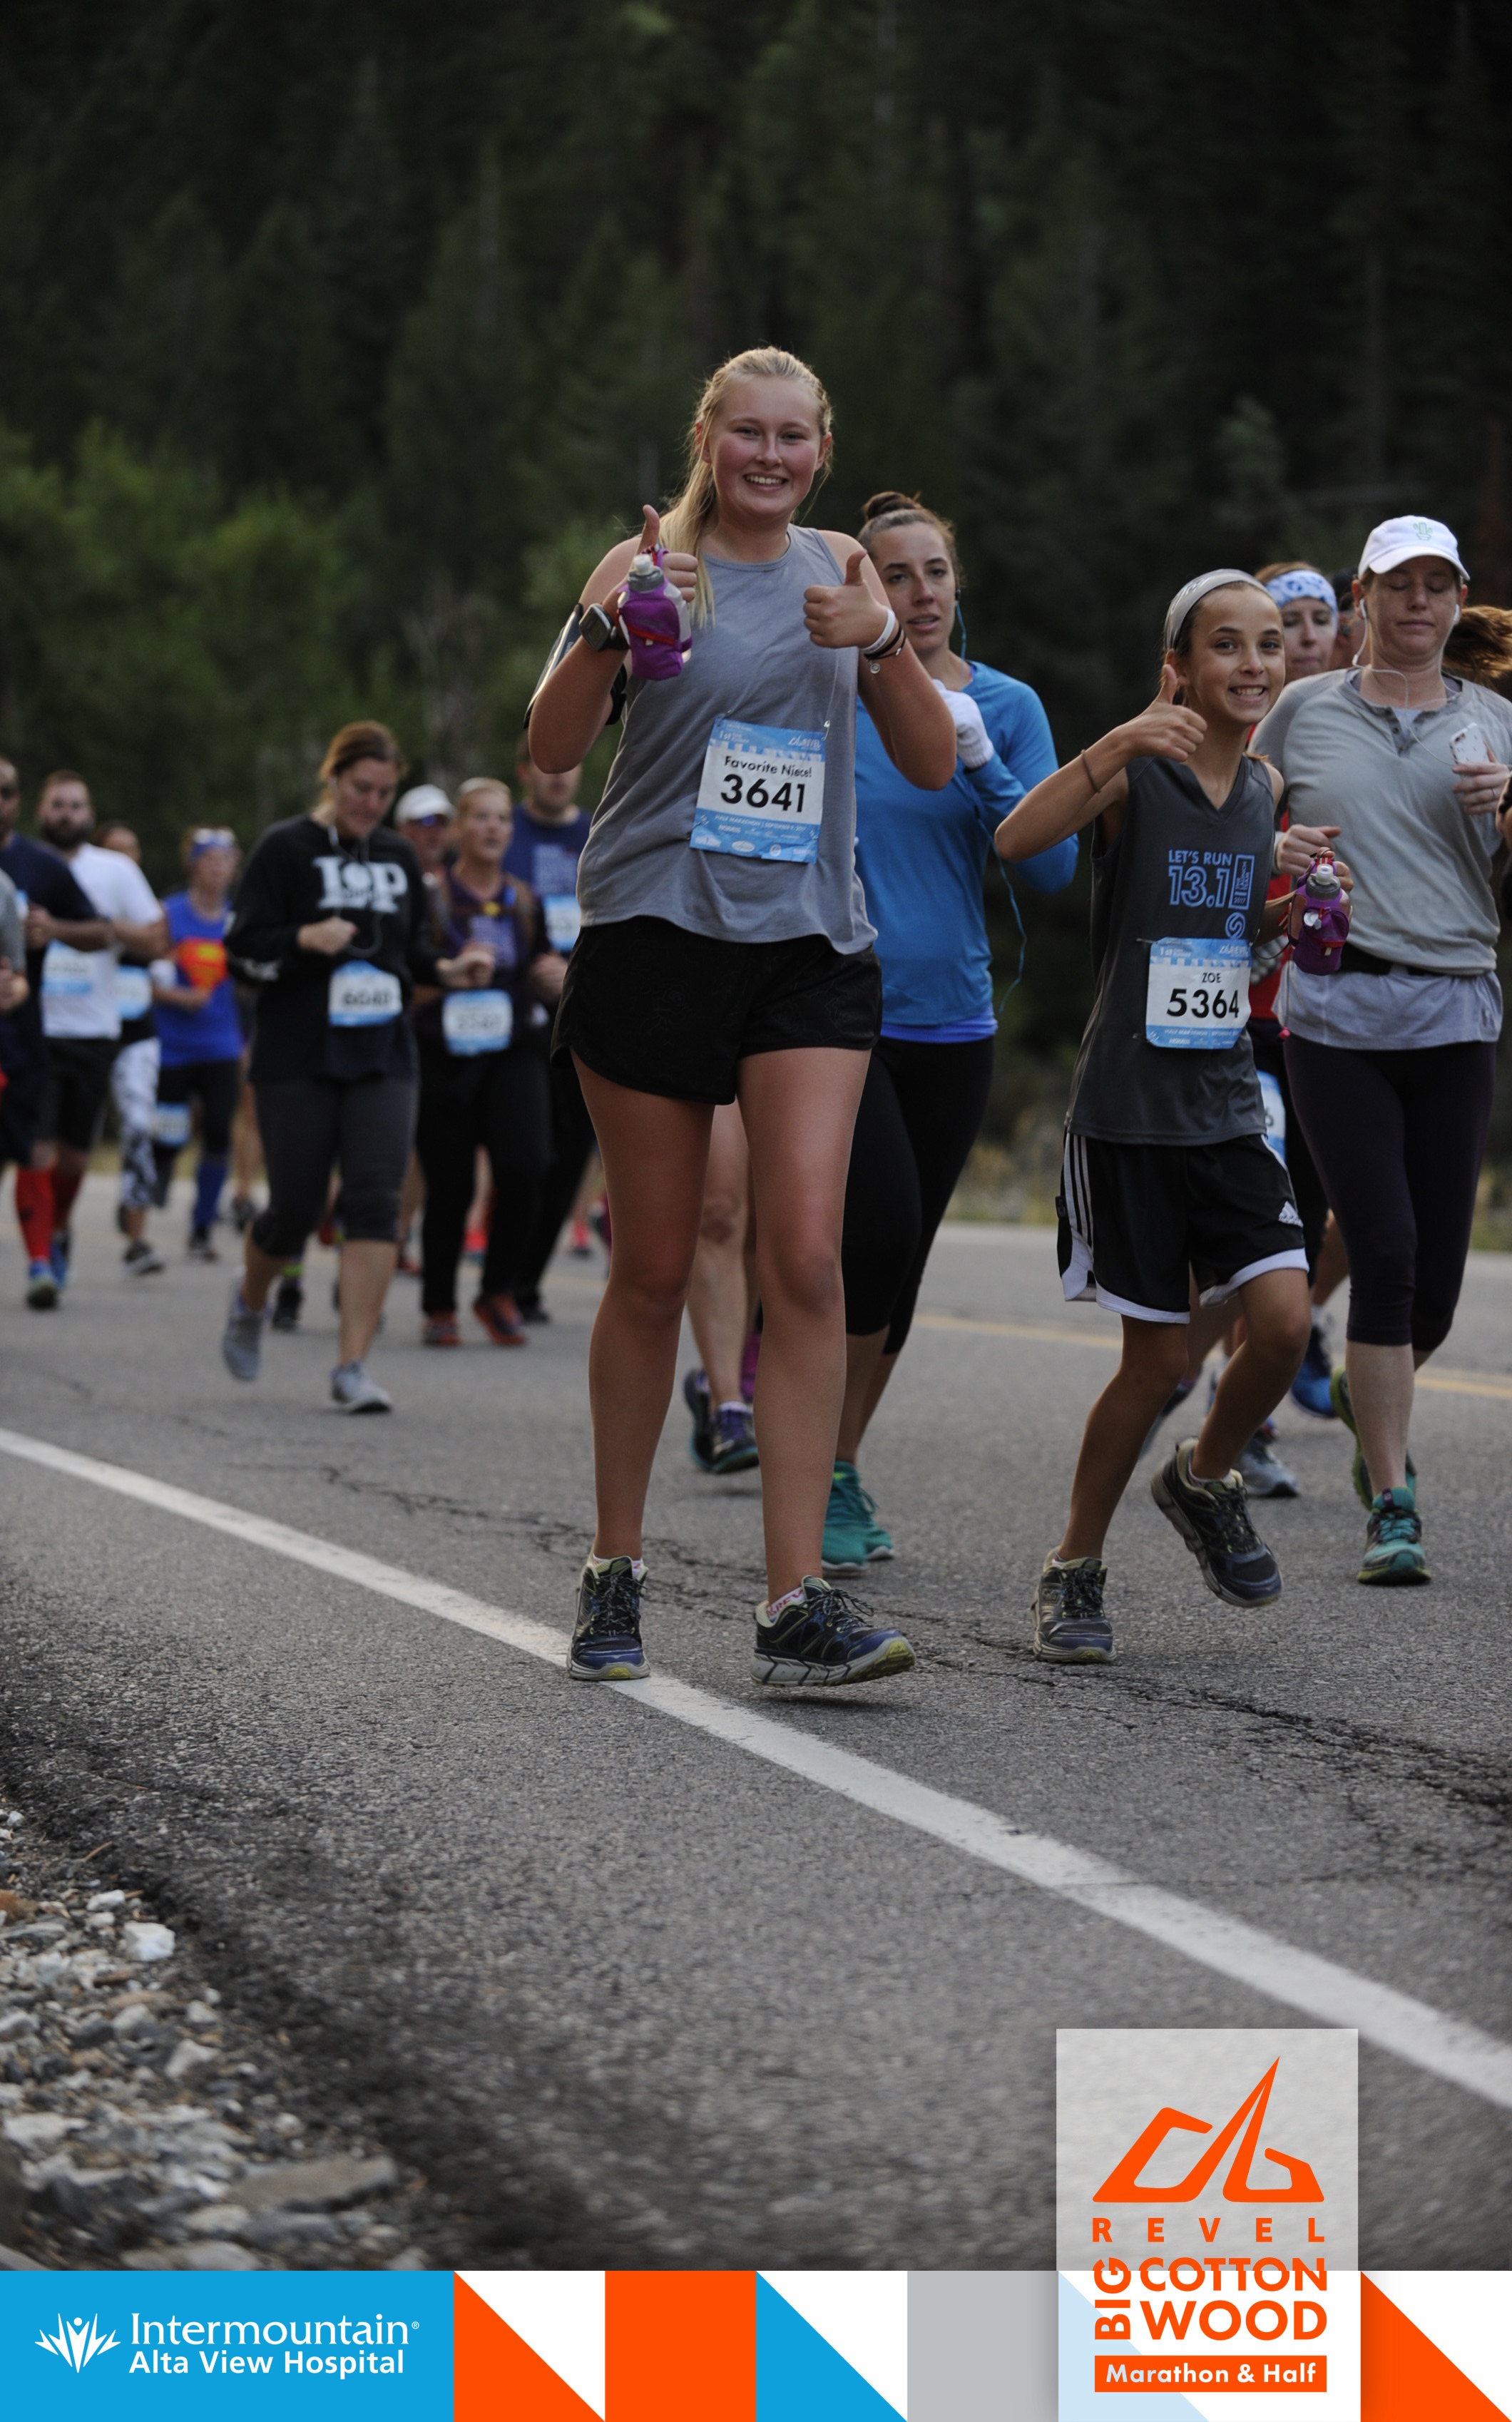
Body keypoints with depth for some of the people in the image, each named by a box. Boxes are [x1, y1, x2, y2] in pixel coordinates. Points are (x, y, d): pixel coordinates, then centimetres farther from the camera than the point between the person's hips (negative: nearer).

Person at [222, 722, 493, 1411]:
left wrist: (446, 970, 4)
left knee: (376, 1201, -11)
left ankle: (353, 1366, -10)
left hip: (382, 1059, 4)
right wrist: (305, 939, -22)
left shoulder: (398, 857, 13)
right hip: (296, 1060, -4)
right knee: (295, 1205, 0)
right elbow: (243, 951, -5)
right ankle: (250, 1302, 34)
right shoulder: (285, 849, -2)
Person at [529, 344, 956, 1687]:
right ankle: (614, 1575, 19)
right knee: (654, 1269, 4)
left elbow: (934, 764, 7)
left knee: (808, 1261, -12)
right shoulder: (653, 560, 3)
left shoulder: (840, 569, 12)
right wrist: (608, 630, -25)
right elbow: (552, 748, -7)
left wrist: (882, 642, -11)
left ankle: (798, 1603, -12)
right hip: (653, 934, -2)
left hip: (809, 945, 2)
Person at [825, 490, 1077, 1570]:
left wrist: (981, 763, -15)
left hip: (951, 1023, 3)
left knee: (900, 1262, 8)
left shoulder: (1006, 705, 3)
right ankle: (825, 1478, -4)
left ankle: (838, 1472, 24)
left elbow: (1055, 865, -4)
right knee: (882, 1226, -18)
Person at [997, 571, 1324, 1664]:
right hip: (1128, 1108, -5)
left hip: (1227, 1102, 5)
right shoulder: (1135, 772, -9)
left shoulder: (1266, 789, 8)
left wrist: (1297, 907, 5)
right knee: (1159, 1356, -2)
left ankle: (1205, 1479, 20)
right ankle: (1075, 1568, 17)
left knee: (1284, 1320, -10)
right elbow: (1017, 839, -27)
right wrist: (1121, 741, -35)